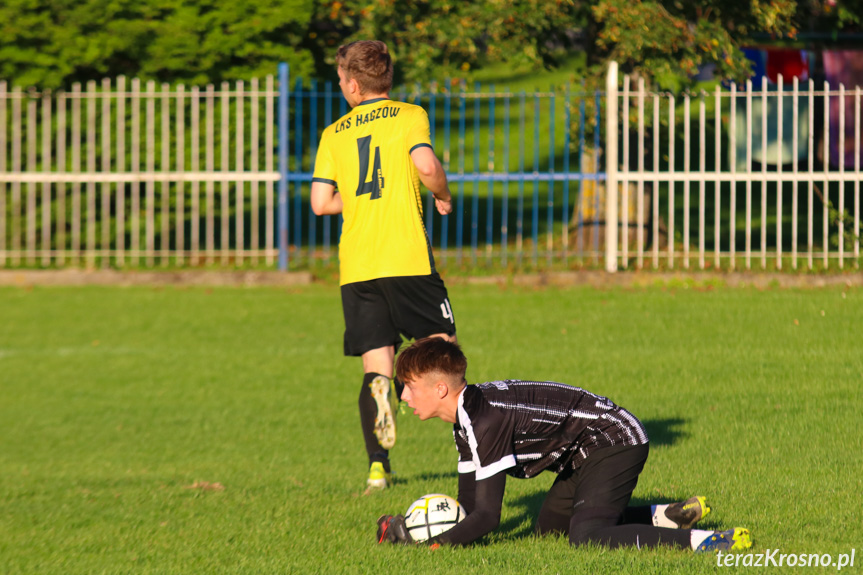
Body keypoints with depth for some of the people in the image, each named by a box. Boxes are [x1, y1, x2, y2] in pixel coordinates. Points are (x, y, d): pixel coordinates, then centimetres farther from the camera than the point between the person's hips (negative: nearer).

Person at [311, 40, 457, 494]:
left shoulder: (334, 134, 12)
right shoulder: (409, 116, 3)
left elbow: (321, 203, 8)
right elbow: (426, 165, -14)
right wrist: (443, 197, 5)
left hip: (355, 266, 3)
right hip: (407, 259, -3)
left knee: (376, 365, 4)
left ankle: (378, 467, -12)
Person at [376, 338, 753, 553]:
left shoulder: (486, 420, -26)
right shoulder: (467, 415, 5)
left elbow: (487, 516, -26)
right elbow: (469, 505, 6)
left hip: (612, 440, -11)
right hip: (584, 452, 11)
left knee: (586, 538, -28)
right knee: (550, 527, 20)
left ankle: (703, 541, -30)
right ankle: (661, 518, 18)